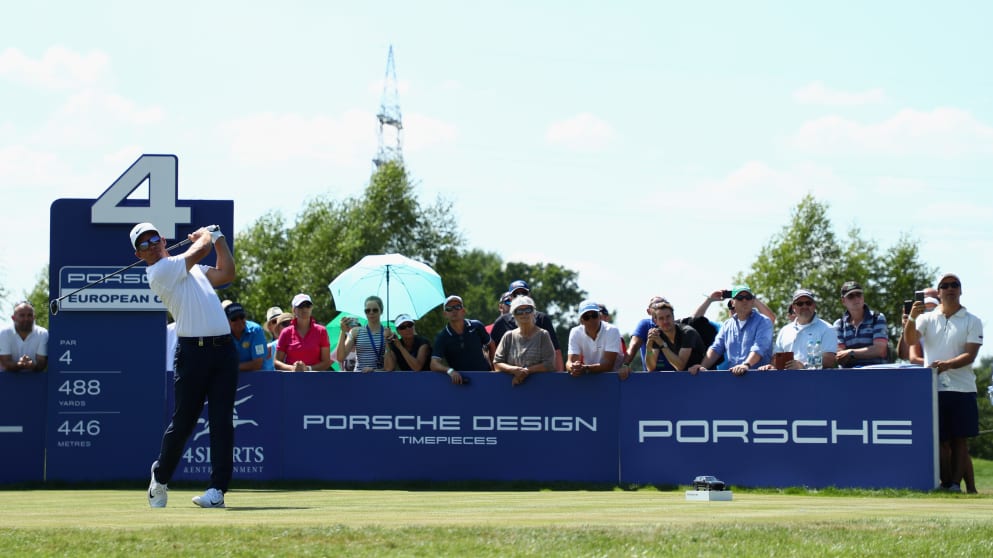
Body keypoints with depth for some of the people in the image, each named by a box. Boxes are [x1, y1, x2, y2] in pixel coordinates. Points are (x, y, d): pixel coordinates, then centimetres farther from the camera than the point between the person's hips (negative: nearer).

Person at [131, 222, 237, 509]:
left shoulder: (192, 268, 24)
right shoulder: (159, 272, -3)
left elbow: (226, 273, 19)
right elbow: (201, 248, -3)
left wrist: (218, 235, 23)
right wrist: (204, 235, 19)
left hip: (224, 349, 6)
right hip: (193, 351, -6)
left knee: (222, 422, -2)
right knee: (183, 422, 0)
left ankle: (218, 489, -3)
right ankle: (160, 478, 21)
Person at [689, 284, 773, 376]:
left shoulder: (763, 322, 4)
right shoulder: (727, 324, 21)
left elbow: (759, 347, -11)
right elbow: (716, 349, 16)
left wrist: (746, 365, -29)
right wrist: (703, 366, -3)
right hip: (731, 376, 4)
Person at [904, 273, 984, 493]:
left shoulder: (972, 321, 5)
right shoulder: (927, 318, 11)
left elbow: (970, 355, -6)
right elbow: (911, 340, -5)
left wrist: (947, 364, -24)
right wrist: (912, 318, -24)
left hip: (962, 389, -2)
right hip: (934, 389, 2)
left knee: (959, 441, -3)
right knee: (941, 441, 2)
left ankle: (955, 484, -2)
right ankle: (947, 484, 6)